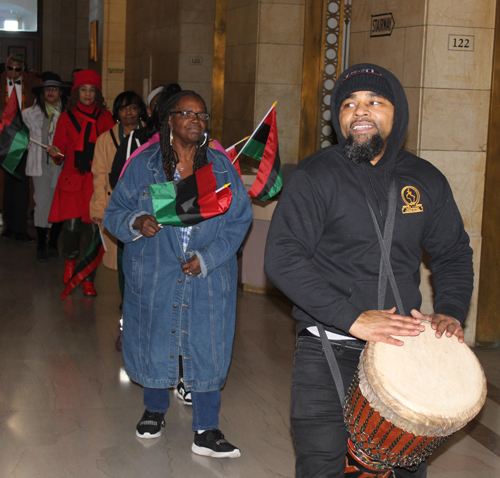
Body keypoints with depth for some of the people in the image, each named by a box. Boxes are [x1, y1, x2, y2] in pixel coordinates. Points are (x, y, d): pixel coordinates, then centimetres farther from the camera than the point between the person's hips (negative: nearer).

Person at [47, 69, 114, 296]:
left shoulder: (105, 117, 9)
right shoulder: (67, 117, 9)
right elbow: (60, 147, 9)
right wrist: (55, 153, -13)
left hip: (96, 180, 0)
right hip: (72, 178, 0)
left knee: (92, 227, -4)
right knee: (71, 224, -10)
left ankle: (88, 279, 8)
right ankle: (70, 259, 24)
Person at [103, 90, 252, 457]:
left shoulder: (222, 168, 1)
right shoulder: (143, 166, -1)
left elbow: (240, 218, 0)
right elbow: (114, 213, 3)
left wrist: (207, 257, -11)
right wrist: (136, 221, -21)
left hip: (208, 278, 0)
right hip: (154, 276, 0)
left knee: (207, 348, -1)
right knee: (155, 342, 11)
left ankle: (206, 432, 9)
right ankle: (155, 410, 36)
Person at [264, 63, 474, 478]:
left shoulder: (426, 181, 7)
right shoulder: (314, 177, -7)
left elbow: (453, 253, 18)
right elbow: (282, 259, -16)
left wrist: (450, 312, -1)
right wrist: (353, 318, -23)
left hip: (403, 346, 4)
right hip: (328, 352, -4)